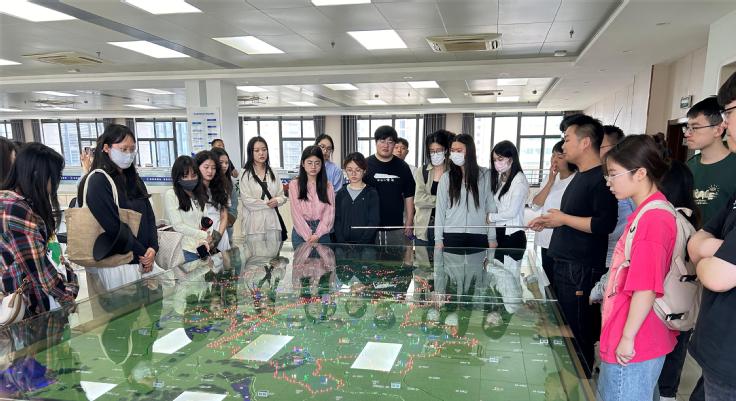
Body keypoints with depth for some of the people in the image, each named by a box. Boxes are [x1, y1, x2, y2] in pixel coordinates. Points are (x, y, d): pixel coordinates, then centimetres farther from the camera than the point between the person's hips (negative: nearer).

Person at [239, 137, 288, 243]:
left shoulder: (273, 174, 13)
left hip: (273, 222, 4)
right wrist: (269, 203, -6)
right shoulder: (245, 174, -2)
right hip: (255, 224, -4)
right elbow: (247, 201, -9)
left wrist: (277, 201, -12)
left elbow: (282, 197, 10)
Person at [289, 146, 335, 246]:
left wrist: (317, 234, -13)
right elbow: (296, 213, -5)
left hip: (322, 233, 1)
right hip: (301, 232, -1)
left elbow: (329, 212, -1)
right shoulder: (294, 184, 1)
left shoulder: (328, 186, 6)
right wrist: (308, 236, -13)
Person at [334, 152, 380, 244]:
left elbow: (374, 222, -3)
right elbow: (337, 220, 6)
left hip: (366, 243, -2)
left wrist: (361, 243, -12)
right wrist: (342, 242, -7)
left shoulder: (372, 193, 2)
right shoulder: (341, 193, 10)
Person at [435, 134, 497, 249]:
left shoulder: (485, 175, 3)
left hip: (479, 235, 0)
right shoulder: (446, 177, 4)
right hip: (452, 234, 0)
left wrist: (492, 238, 0)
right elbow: (440, 209, 4)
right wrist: (438, 239, 0)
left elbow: (491, 207, 3)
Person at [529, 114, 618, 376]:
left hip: (582, 270, -10)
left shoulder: (601, 179, -15)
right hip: (565, 265, 10)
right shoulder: (581, 176, 16)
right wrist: (550, 223, 15)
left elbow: (604, 224, -25)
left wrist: (564, 218, -15)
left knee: (577, 334, 1)